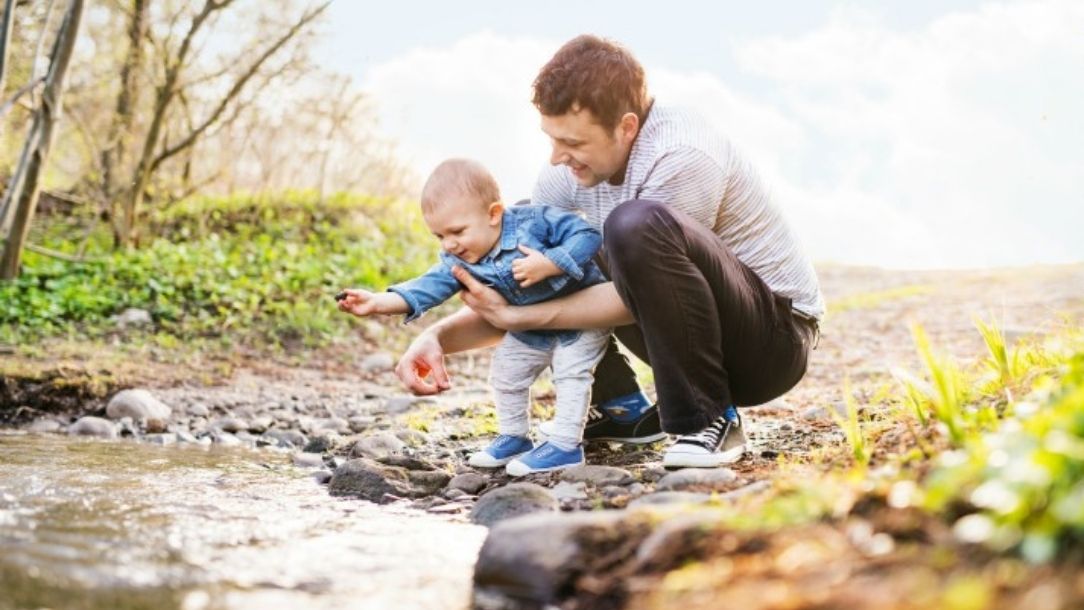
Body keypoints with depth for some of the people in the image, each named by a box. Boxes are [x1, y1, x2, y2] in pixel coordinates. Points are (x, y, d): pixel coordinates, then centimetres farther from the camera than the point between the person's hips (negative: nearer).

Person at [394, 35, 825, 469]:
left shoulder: (682, 159, -26)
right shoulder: (573, 167, -4)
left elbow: (637, 295, -23)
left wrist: (518, 316, -24)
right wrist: (439, 337, -18)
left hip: (778, 338, -8)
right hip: (692, 335, 8)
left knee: (637, 224, -34)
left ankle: (710, 421, -18)